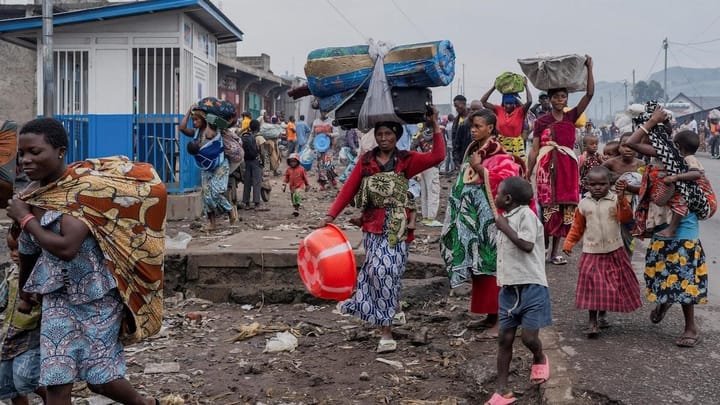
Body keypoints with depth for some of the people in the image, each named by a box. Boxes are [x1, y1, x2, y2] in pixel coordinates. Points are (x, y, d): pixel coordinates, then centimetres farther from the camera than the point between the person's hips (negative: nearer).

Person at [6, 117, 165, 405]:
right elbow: (28, 250, 15)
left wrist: (25, 218, -19)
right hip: (58, 298, 6)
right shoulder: (31, 196, 1)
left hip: (97, 295, -5)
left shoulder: (84, 188, -20)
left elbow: (66, 248, -32)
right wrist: (25, 294, 25)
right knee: (56, 382, -1)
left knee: (100, 379, 4)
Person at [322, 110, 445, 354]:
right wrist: (331, 216, -5)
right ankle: (386, 332, 1)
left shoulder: (406, 160, 5)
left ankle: (384, 325, 10)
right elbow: (348, 189, 4)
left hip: (397, 227, -1)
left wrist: (435, 125, -12)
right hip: (373, 226, 1)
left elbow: (437, 156, -8)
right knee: (379, 270, -9)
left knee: (389, 271, -8)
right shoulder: (366, 161, 9)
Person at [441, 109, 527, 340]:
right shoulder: (472, 152, 15)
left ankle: (499, 321, -5)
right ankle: (491, 314, 20)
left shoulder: (500, 156, -9)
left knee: (492, 265, -8)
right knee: (478, 264, 10)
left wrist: (481, 170, -20)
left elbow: (503, 182, -21)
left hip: (490, 219, -8)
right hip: (473, 219, 8)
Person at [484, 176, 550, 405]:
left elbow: (527, 245, -24)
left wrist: (504, 227, -17)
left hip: (531, 286, -8)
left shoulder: (525, 214, -11)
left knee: (529, 337, -8)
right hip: (509, 288, 8)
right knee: (505, 339, 6)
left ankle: (539, 359, 27)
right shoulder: (507, 218, 14)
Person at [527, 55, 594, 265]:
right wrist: (527, 174, -4)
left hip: (568, 167, 3)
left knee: (563, 210, 4)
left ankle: (555, 252, 13)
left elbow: (589, 93, 2)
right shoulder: (541, 121, 2)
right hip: (547, 167, -3)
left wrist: (589, 68, -4)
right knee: (548, 209, -5)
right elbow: (534, 150, 1)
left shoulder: (571, 117, 9)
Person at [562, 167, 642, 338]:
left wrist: (621, 199, -38)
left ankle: (602, 315, 31)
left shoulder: (615, 200, -8)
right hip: (591, 253, 0)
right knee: (592, 286, -5)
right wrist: (568, 243, -1)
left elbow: (626, 218, -25)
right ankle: (592, 322, 2)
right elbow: (577, 227, 9)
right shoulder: (584, 204, -1)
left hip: (614, 252, 0)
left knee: (613, 285, 11)